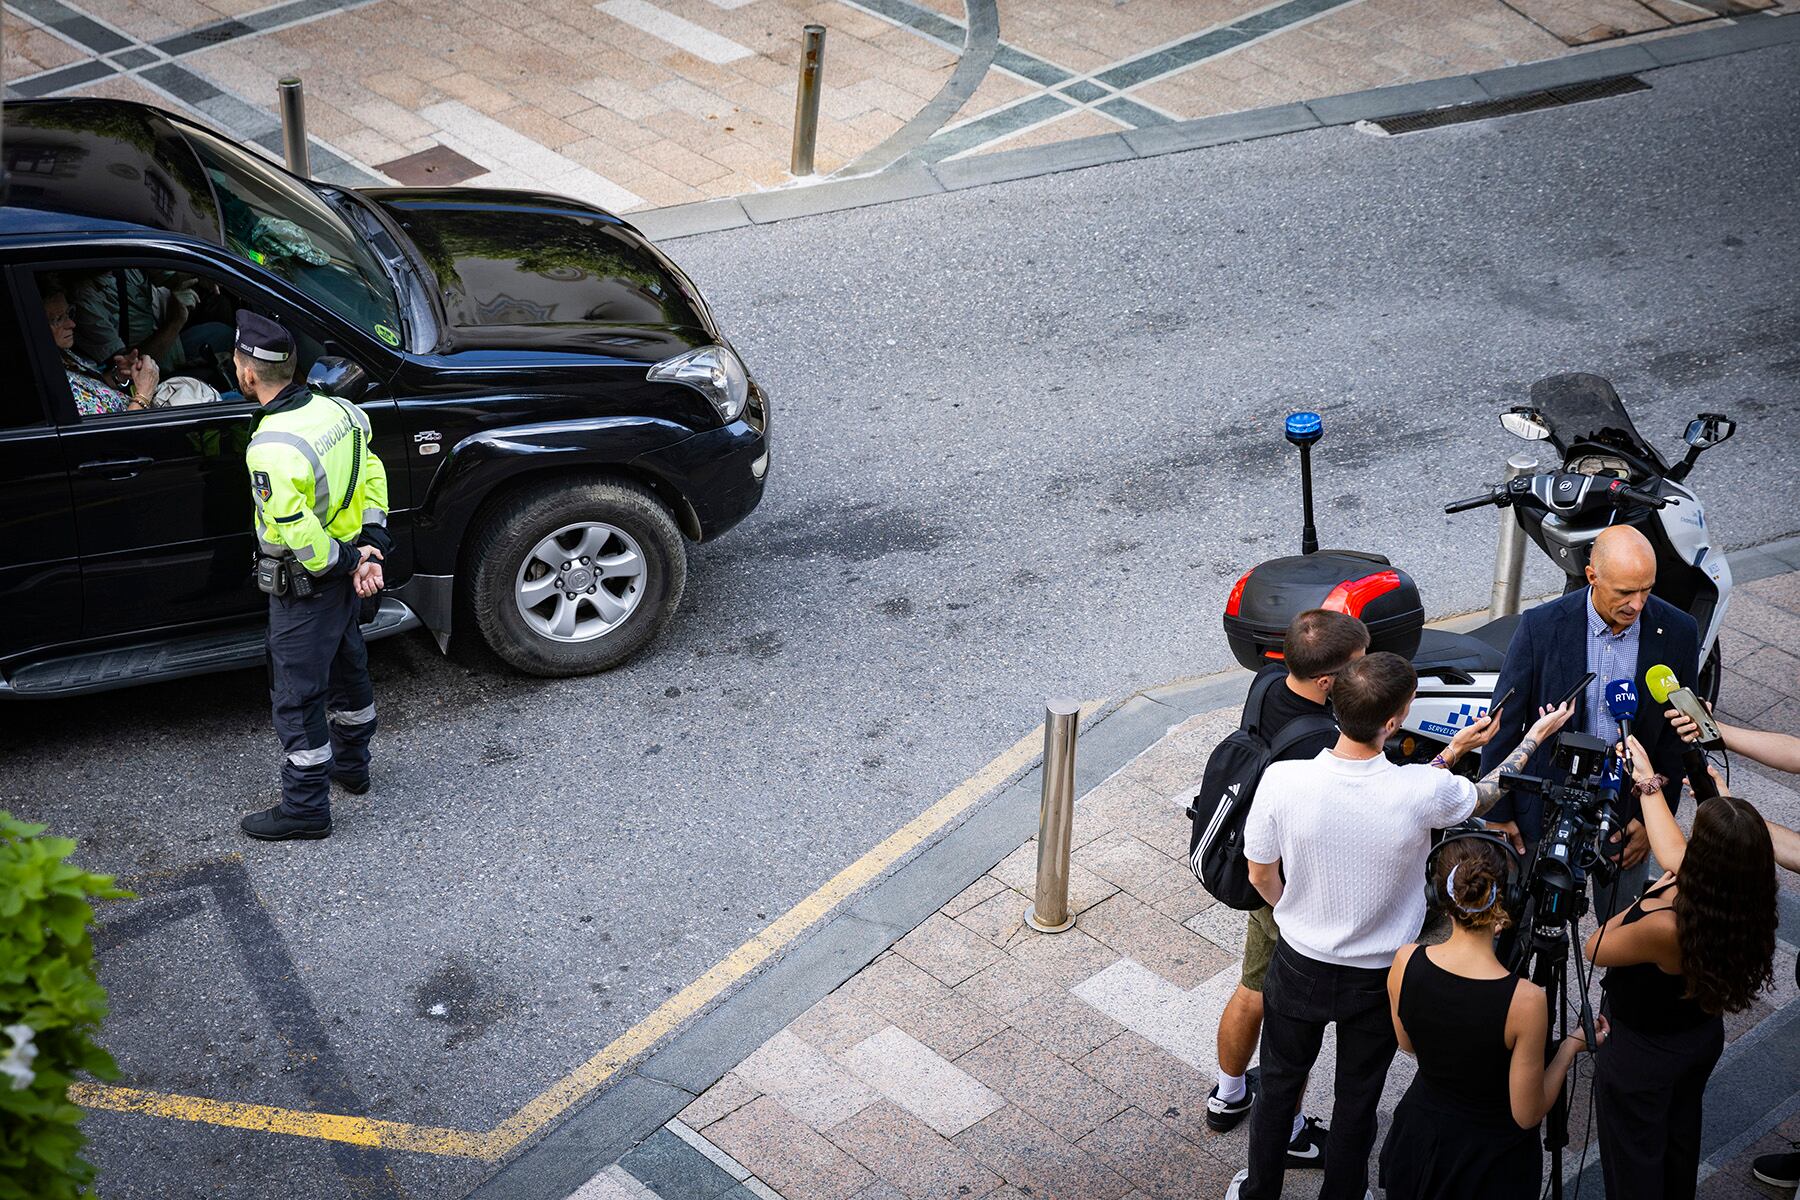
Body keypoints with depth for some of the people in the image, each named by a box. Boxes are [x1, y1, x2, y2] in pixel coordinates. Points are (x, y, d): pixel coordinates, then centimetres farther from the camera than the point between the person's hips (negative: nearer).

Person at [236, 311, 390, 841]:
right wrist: (371, 545, -1)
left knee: (296, 696, 6)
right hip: (346, 575, 8)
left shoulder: (272, 448, -29)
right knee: (347, 668, 26)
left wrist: (345, 560, -15)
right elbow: (372, 476, 4)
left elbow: (295, 533, -30)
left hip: (304, 585, -8)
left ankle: (306, 807, 16)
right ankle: (352, 765, 45)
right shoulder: (337, 409, -4)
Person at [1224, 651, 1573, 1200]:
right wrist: (1535, 737, 15)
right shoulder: (1422, 792, -30)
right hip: (1377, 979, -1)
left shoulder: (1282, 780, -28)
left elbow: (1261, 876, -8)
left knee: (1279, 1087, 24)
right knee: (1356, 1101, 22)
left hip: (1299, 968, 1)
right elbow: (1484, 796, -3)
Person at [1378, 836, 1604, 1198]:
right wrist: (1572, 1046, -1)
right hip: (1490, 1166, -4)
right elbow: (1527, 1114, -15)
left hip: (1416, 1142, 4)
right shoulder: (1525, 999, -27)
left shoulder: (1406, 963, -15)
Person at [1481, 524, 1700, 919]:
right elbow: (1503, 723, -7)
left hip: (1628, 809, 1)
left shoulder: (1678, 633, -11)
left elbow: (1677, 736, 0)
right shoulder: (1541, 626, -16)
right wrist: (1497, 813, -4)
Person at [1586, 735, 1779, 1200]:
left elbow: (1596, 949, -22)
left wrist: (1643, 900, -13)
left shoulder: (1667, 928, -43)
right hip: (1701, 1036, 7)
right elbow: (1673, 852, -1)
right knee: (1680, 1135, 32)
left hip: (1641, 1052, -7)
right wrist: (1650, 785, 8)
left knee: (1633, 1160, 18)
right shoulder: (1744, 906, -23)